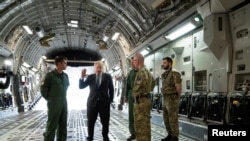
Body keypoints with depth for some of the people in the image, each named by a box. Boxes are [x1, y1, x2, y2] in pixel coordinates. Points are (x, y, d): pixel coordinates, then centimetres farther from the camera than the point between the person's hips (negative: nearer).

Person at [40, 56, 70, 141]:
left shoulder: (65, 76, 7)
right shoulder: (50, 75, -11)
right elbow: (43, 88, -7)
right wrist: (49, 99, 1)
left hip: (64, 103, 6)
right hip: (54, 104, -6)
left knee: (63, 125, 12)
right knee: (51, 126, 0)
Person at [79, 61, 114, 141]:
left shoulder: (107, 77, 2)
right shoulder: (90, 77, 3)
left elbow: (111, 89, 6)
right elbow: (81, 86, -2)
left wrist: (111, 100, 1)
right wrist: (82, 77, -18)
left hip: (104, 102, 0)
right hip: (92, 102, 1)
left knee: (105, 122, 9)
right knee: (90, 122, 8)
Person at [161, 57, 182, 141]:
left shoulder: (174, 74, -13)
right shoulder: (164, 75, 13)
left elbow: (178, 88, -13)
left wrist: (176, 98, -1)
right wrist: (165, 98, 16)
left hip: (172, 100, -9)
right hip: (165, 99, 9)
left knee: (173, 119, -3)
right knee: (166, 119, 14)